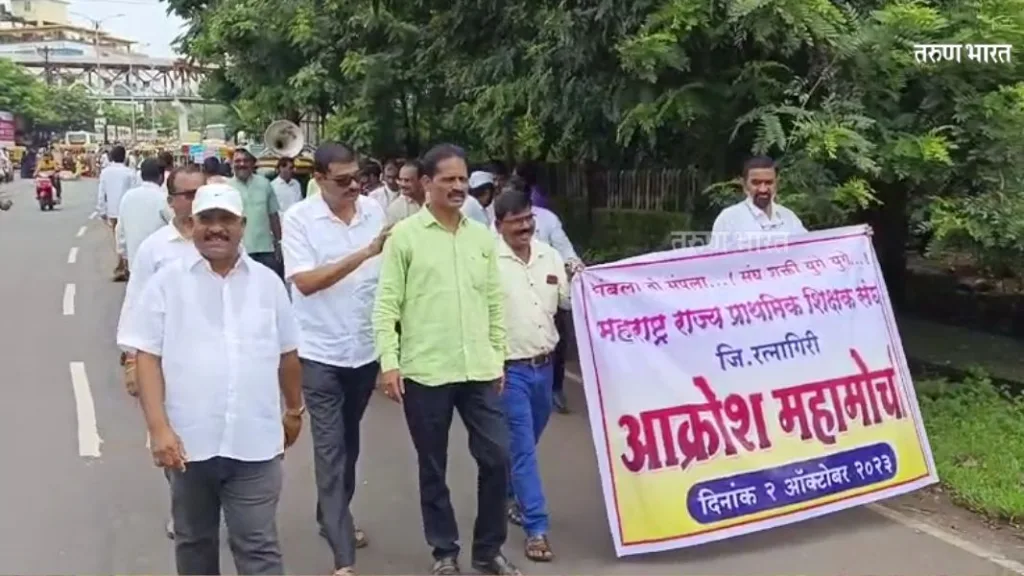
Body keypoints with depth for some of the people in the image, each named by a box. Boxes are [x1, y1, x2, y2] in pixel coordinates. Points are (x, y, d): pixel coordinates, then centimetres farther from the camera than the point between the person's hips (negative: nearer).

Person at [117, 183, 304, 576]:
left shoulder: (268, 282, 5)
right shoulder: (167, 281, -2)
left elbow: (287, 353, 15)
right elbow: (147, 356, -5)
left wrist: (294, 410, 22)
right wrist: (158, 428, -13)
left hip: (254, 443, 0)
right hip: (188, 441, 0)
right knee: (194, 540, 18)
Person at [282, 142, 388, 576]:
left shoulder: (374, 209, 1)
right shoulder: (298, 218, -11)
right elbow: (306, 282, -19)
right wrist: (364, 253, -25)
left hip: (365, 347, 5)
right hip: (321, 352, -4)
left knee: (349, 443, 19)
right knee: (330, 448, -3)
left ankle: (332, 518, 40)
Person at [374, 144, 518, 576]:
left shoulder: (483, 237, 9)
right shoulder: (404, 235, -4)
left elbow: (495, 303, 14)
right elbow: (387, 305, -5)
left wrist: (498, 358, 13)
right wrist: (389, 362, -11)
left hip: (479, 370, 4)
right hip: (425, 372, -3)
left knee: (497, 457, 5)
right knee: (433, 467, 9)